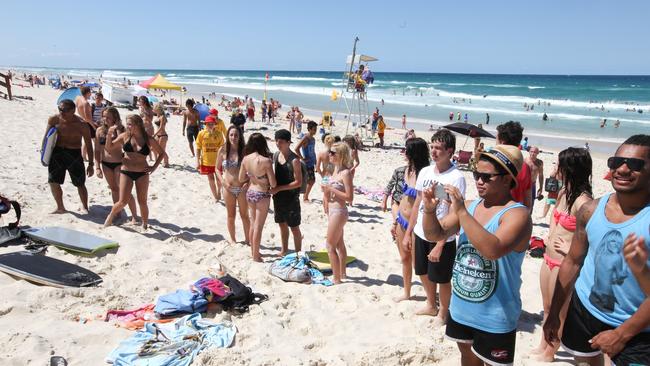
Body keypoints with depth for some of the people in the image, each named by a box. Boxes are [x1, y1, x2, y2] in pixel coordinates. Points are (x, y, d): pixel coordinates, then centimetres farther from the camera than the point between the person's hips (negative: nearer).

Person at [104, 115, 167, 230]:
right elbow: (109, 147, 8)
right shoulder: (125, 136, -2)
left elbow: (162, 153, 7)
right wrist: (109, 134, -9)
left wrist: (154, 167, -1)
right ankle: (111, 215, 28)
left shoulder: (148, 140, -5)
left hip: (142, 174, 0)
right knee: (123, 201, -1)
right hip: (126, 172, 1)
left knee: (142, 201, 5)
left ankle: (145, 225, 23)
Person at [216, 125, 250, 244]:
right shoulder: (222, 150, -4)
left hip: (242, 188, -1)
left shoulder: (244, 150, -7)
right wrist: (223, 182, -9)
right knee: (231, 215, 15)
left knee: (244, 215, 10)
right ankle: (232, 239, 31)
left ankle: (248, 239, 24)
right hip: (228, 188, 1)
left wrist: (248, 182, -14)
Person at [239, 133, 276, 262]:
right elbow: (273, 184, -18)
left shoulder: (246, 159, -6)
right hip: (262, 195, -6)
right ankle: (256, 256, 18)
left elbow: (241, 178, 5)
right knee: (258, 226, 7)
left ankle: (253, 251, 35)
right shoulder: (266, 161, -23)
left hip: (250, 193, 6)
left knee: (253, 224, 20)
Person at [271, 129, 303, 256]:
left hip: (291, 197, -7)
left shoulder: (294, 160, -18)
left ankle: (298, 253, 16)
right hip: (278, 196, 7)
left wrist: (279, 188, -19)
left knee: (294, 227, 3)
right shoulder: (276, 155, 3)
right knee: (282, 224, 19)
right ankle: (284, 249, 35)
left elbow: (298, 182, -19)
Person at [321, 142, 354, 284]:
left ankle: (336, 278, 8)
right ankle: (342, 273, 33)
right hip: (333, 211, 10)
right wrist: (326, 190, 0)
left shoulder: (346, 172, -19)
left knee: (330, 245, -2)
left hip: (339, 212, -10)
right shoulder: (336, 169, 8)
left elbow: (349, 197, -22)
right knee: (339, 244, 19)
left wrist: (331, 189, -22)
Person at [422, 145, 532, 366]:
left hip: (495, 317, -6)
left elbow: (493, 250, -36)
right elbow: (434, 235, 0)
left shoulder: (517, 214, -19)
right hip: (460, 307, 6)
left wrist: (461, 212, -35)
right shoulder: (469, 206, 0)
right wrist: (429, 210, -19)